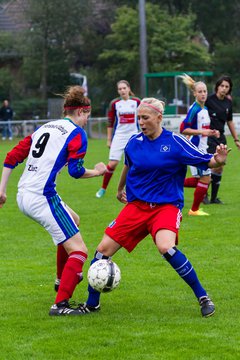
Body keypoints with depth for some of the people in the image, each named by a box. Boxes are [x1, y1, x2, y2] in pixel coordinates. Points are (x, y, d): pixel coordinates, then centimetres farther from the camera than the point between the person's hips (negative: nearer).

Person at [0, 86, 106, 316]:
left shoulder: (44, 128, 18)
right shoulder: (76, 133, -3)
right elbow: (75, 171, -12)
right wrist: (96, 172, 7)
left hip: (23, 196, 9)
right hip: (42, 197, -9)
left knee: (73, 219, 33)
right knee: (79, 251, -5)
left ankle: (64, 277, 38)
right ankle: (60, 304, -16)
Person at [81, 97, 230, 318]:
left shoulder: (175, 142, -10)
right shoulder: (134, 143, 3)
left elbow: (207, 161, -12)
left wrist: (218, 160, -34)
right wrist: (120, 189, 39)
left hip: (166, 206, -5)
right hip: (136, 206, 5)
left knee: (166, 247, -32)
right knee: (104, 249, -4)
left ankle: (202, 297, -16)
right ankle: (92, 304, 15)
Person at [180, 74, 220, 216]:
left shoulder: (205, 109, 11)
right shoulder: (194, 109, -15)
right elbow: (183, 129, -20)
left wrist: (212, 133, 5)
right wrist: (201, 132, -26)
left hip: (202, 149, 9)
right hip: (195, 149, -9)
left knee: (202, 180, 11)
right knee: (205, 179, -6)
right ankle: (194, 210, 8)